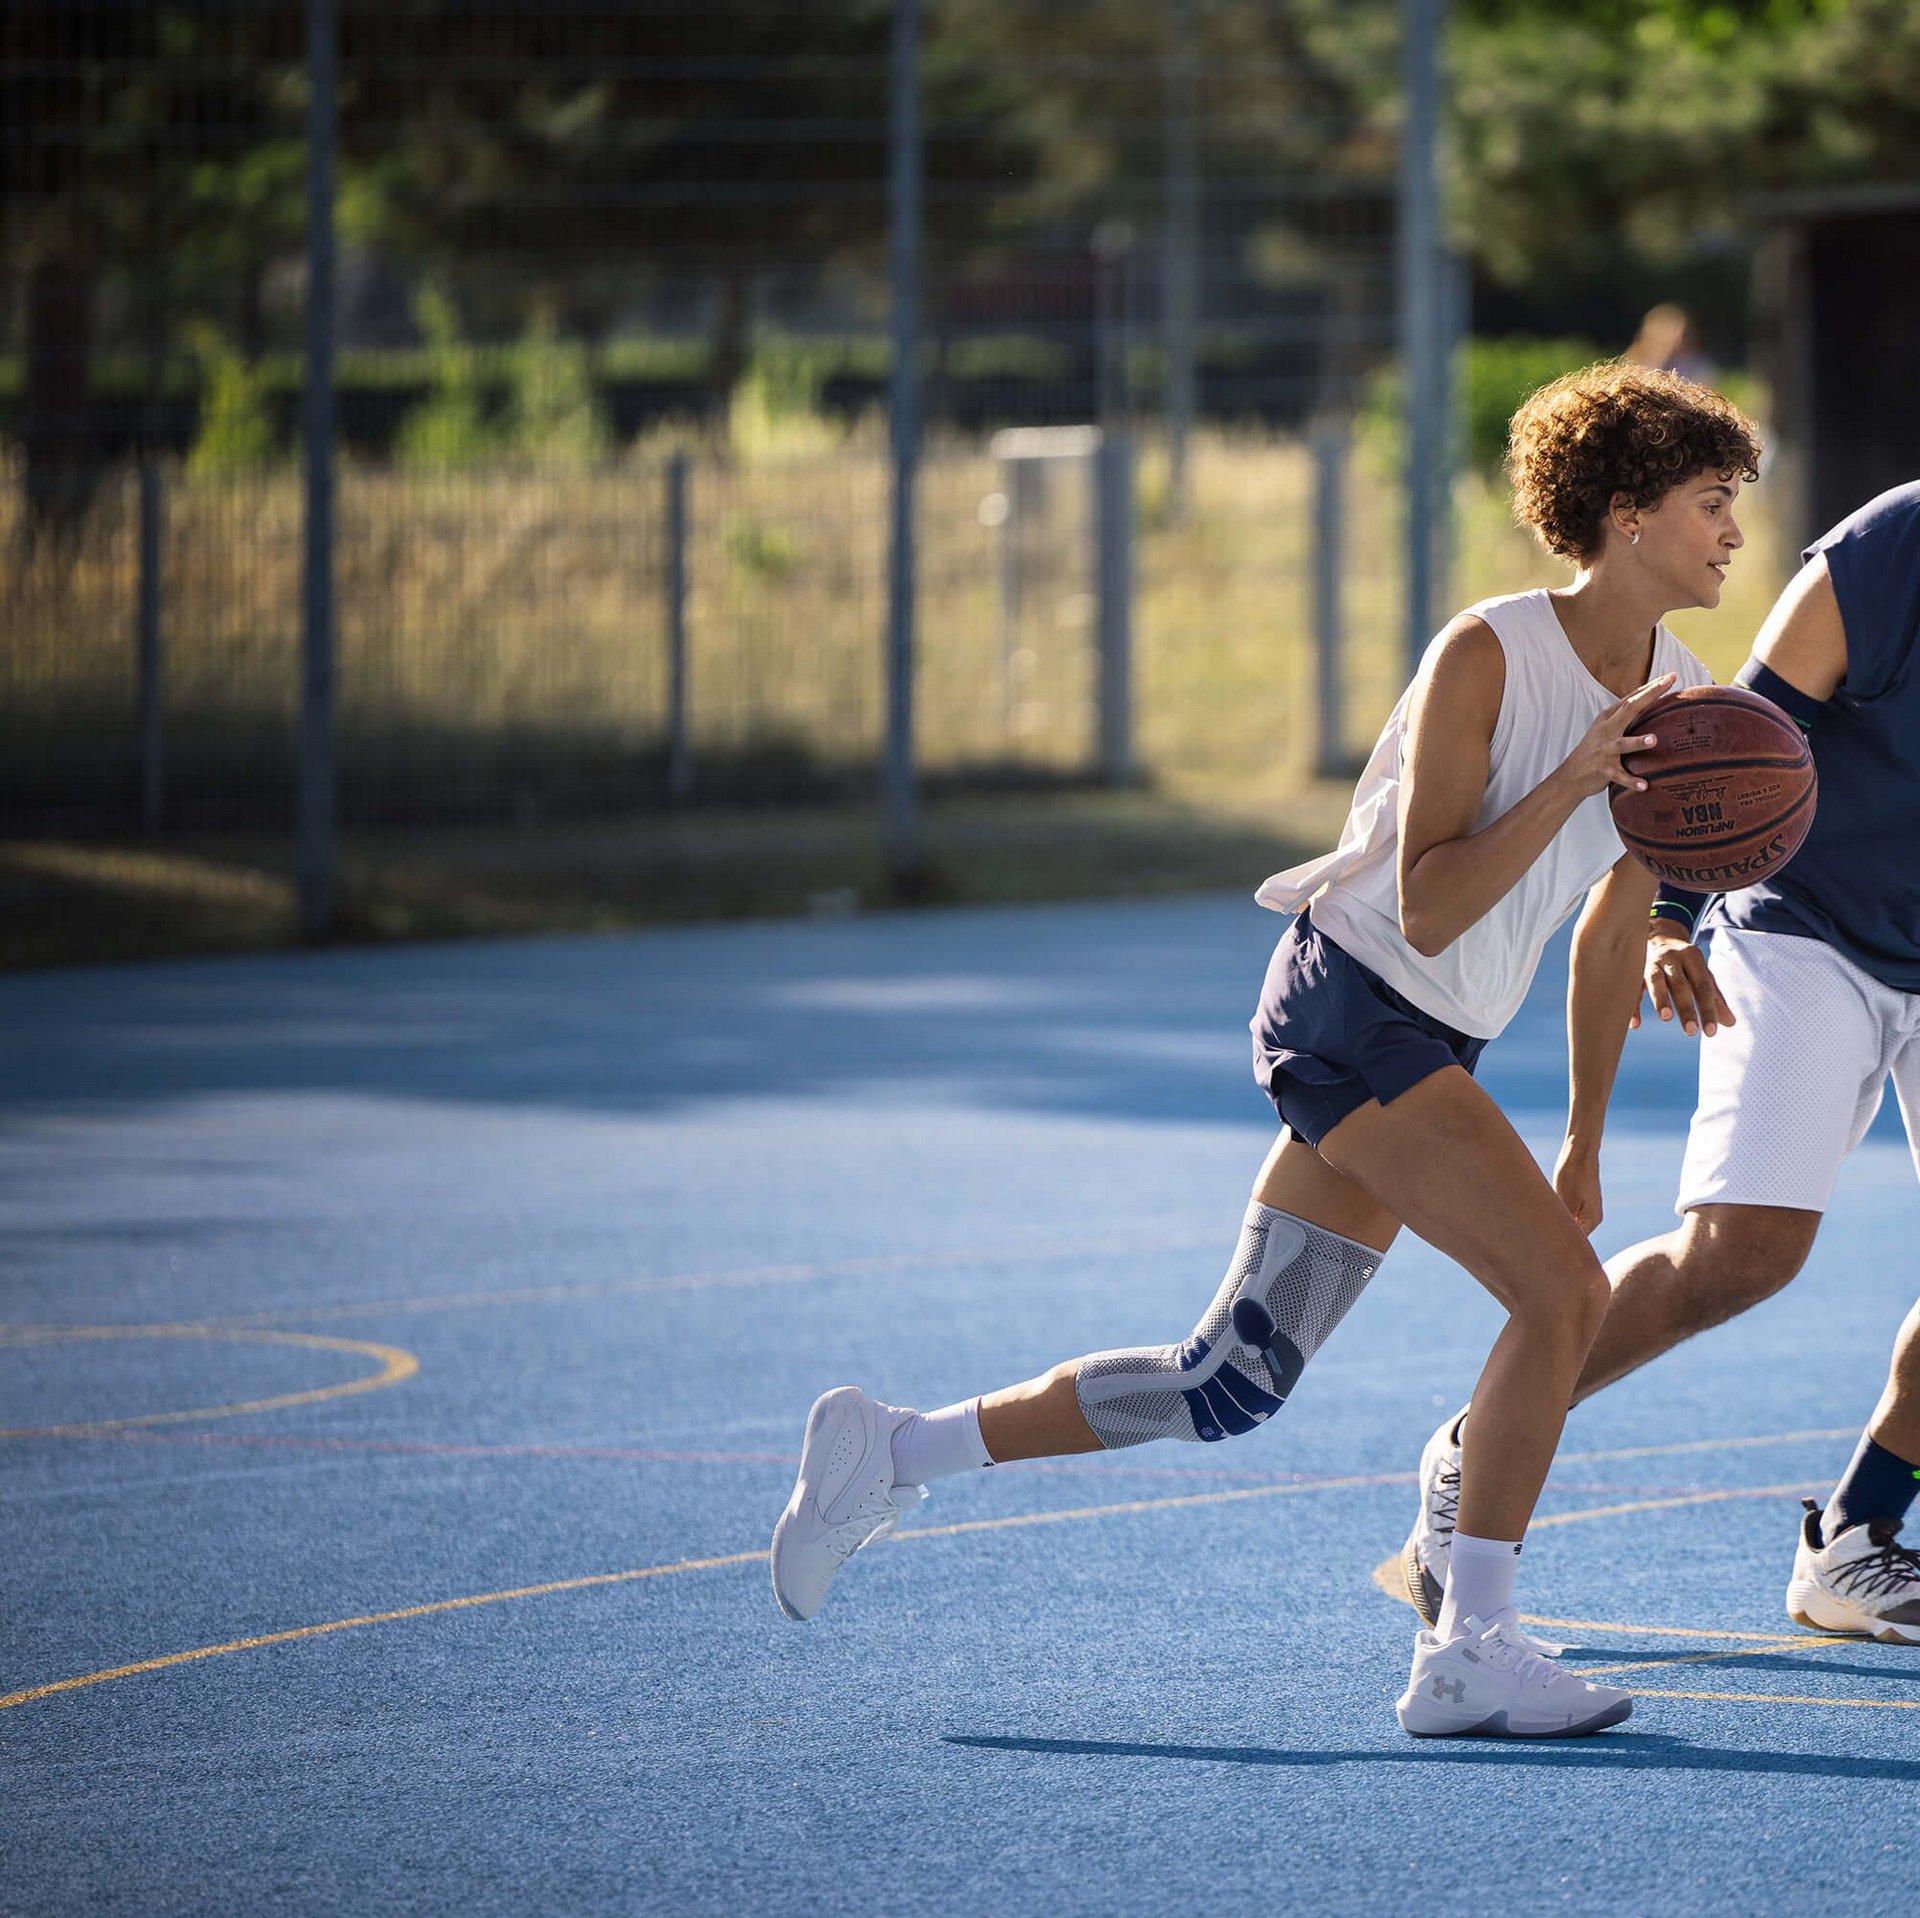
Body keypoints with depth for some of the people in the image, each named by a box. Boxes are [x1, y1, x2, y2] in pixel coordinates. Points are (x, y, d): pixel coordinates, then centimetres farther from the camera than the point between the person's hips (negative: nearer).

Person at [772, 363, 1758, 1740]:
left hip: (1430, 1049, 9)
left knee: (1234, 1382, 8)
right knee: (1565, 1290, -20)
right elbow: (1428, 913, -22)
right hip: (1350, 1006, -9)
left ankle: (892, 1452, 18)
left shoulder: (1680, 696, 6)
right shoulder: (1486, 657, -17)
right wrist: (1575, 778, -30)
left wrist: (1585, 1143, 20)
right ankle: (1469, 1654, -13)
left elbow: (1614, 931, 18)